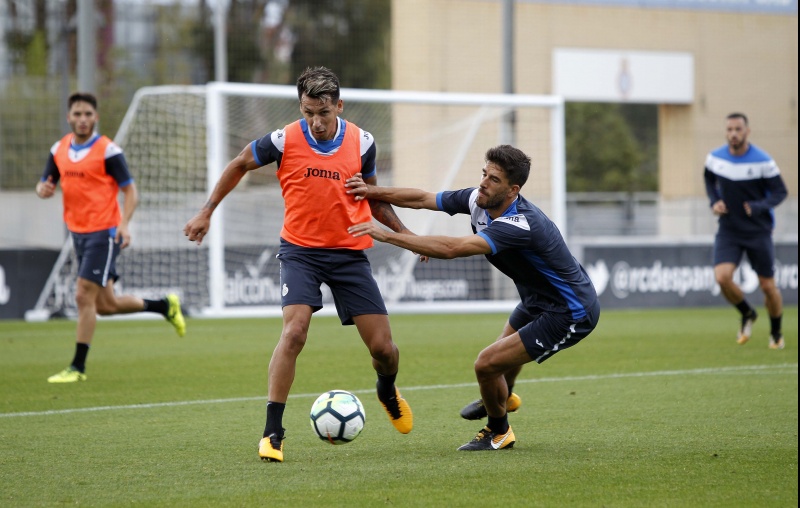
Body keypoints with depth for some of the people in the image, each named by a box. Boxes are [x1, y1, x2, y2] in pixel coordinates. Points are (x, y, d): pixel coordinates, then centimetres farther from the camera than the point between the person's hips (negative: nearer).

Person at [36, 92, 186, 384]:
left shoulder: (107, 150, -10)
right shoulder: (59, 150, 7)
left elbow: (130, 190, -8)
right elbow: (45, 185, 14)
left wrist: (124, 224, -23)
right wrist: (43, 190, -11)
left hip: (103, 233, -7)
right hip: (78, 233, 7)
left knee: (84, 296, -12)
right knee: (106, 305, 10)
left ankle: (78, 367, -4)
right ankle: (165, 306, 32)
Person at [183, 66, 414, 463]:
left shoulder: (361, 143, -4)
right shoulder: (283, 141, -11)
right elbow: (240, 165, 7)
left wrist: (404, 233, 5)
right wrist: (207, 212, 9)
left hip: (350, 252, 2)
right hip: (300, 249, -2)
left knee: (383, 347, 0)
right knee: (294, 330, -24)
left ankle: (388, 392, 37)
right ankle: (272, 431, -17)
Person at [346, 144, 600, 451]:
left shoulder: (519, 225, -36)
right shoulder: (478, 200, -10)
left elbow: (452, 248, -45)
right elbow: (423, 200, 3)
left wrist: (386, 235, -44)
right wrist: (372, 192, -5)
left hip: (572, 315, -9)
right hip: (538, 300, 9)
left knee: (487, 365, -10)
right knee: (508, 344, 33)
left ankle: (498, 432, 18)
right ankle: (502, 399, 66)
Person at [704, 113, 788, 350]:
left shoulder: (763, 161, -15)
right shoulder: (715, 157, -4)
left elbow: (780, 192, -9)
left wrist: (758, 207, -26)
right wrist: (714, 201, -1)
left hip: (758, 230, -2)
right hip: (728, 230, 2)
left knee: (767, 286, 2)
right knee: (722, 277, -19)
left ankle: (776, 333, 28)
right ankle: (747, 314, 11)